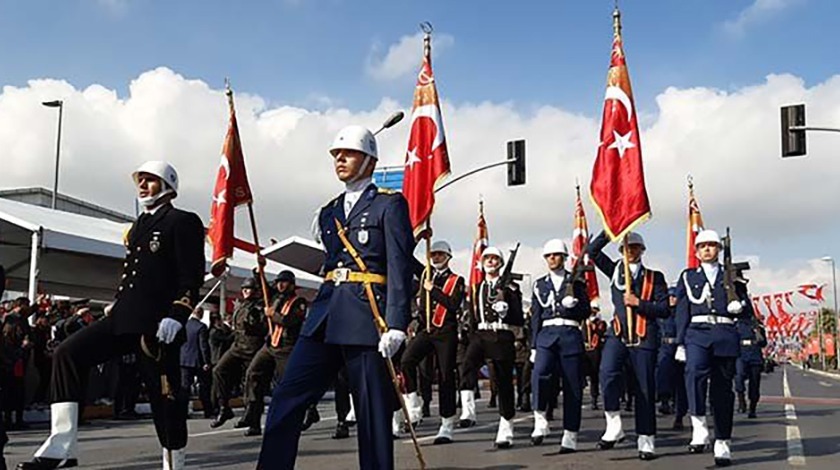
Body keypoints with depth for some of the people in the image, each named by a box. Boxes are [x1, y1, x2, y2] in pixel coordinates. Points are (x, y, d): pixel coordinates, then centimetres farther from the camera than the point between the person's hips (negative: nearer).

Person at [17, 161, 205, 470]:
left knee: (165, 395, -1)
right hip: (124, 317, 8)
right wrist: (115, 308, 20)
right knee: (68, 354, -8)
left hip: (158, 324, -7)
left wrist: (176, 317, -21)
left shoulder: (184, 222, -2)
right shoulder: (137, 227, 22)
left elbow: (193, 276, -11)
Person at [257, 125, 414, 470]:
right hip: (325, 316, 6)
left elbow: (400, 268, -7)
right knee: (286, 399, 0)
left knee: (372, 411, 0)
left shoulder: (390, 204, 1)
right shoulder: (328, 213, 21)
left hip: (366, 316, -6)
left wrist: (396, 324, -16)